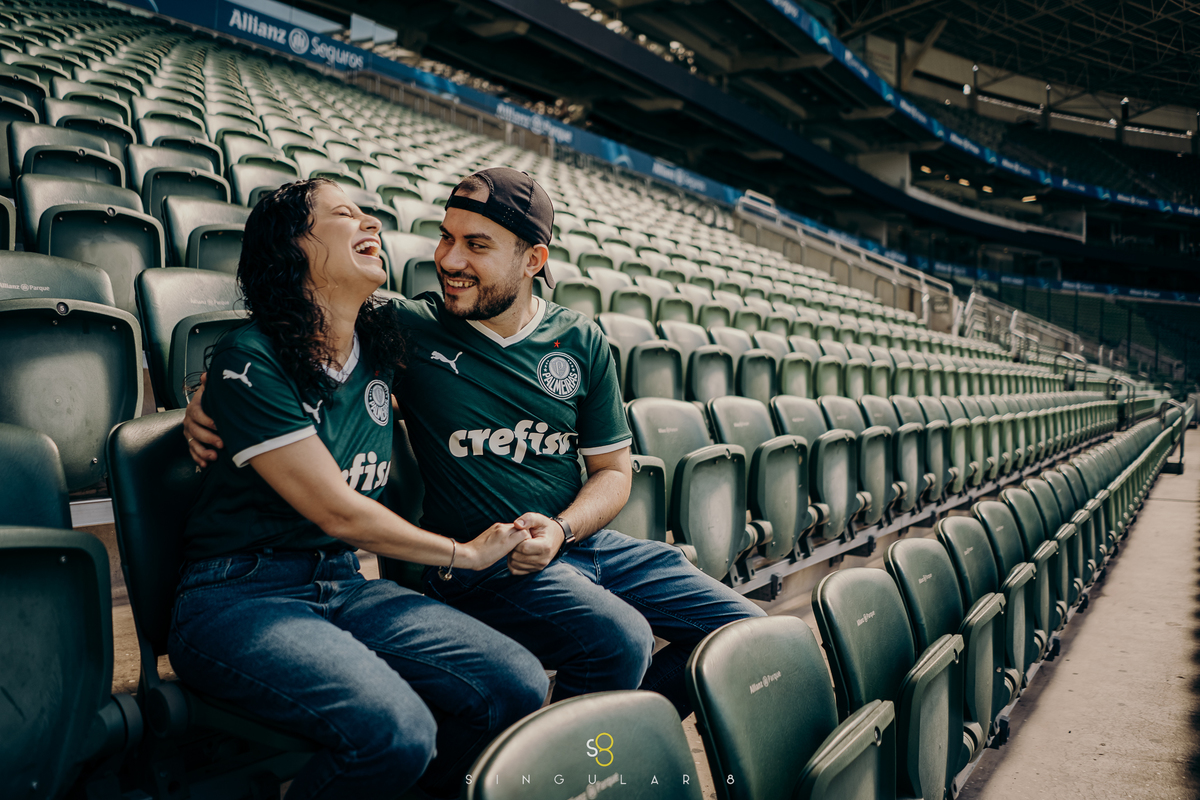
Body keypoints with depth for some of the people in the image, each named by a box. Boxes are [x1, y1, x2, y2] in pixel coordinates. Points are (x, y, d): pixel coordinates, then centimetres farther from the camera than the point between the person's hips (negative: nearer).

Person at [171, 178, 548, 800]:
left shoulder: (381, 341, 7)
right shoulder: (251, 358, -12)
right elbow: (338, 512, -12)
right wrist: (461, 553, -1)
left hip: (344, 585, 6)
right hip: (238, 594, -6)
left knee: (519, 685, -16)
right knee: (394, 730, -32)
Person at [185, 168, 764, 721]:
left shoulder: (580, 341, 5)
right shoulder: (407, 328, -4)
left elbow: (613, 469, 9)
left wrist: (560, 530, -10)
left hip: (581, 538, 5)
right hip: (479, 563, -5)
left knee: (742, 629, 0)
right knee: (619, 640, -31)